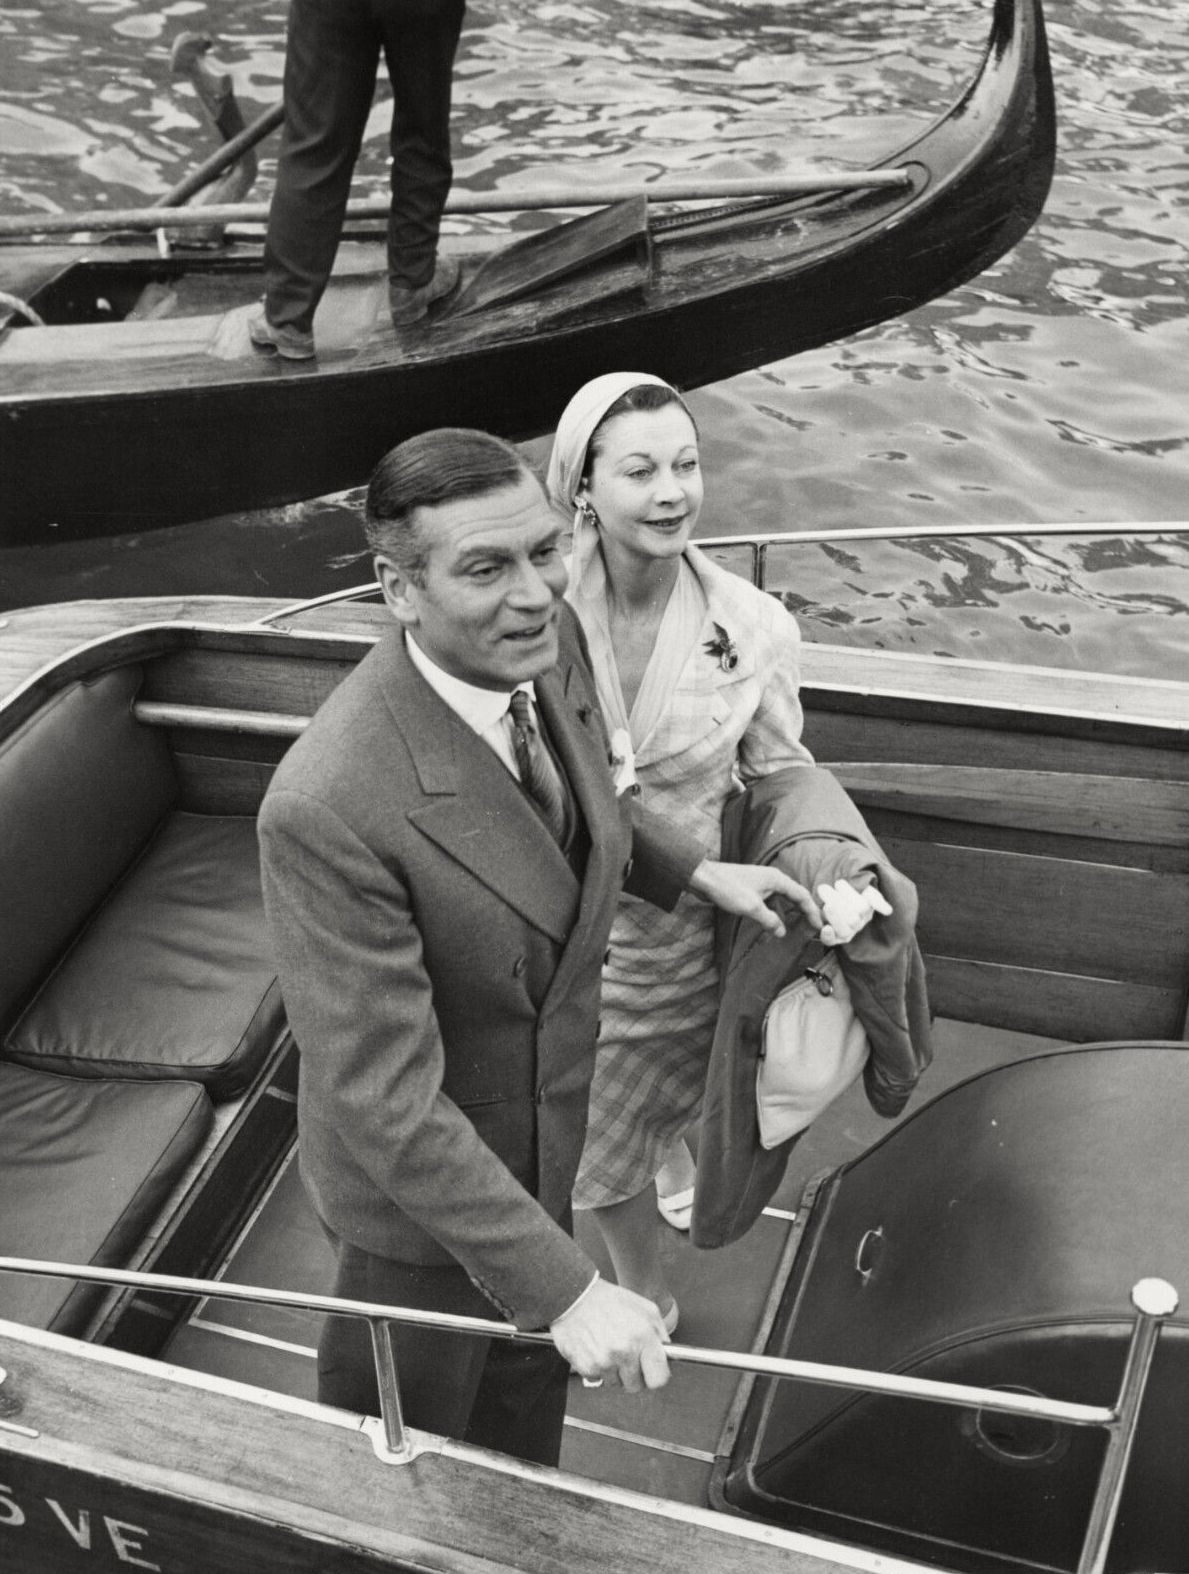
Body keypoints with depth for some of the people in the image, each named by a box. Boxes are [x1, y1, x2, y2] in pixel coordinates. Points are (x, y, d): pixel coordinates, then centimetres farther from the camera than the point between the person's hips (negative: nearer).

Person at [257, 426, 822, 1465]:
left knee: (527, 1380, 32)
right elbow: (385, 1103, -33)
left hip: (538, 1143, 7)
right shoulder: (330, 806, -39)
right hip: (417, 1174, -6)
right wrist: (566, 1287, -32)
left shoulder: (549, 639, -16)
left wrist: (693, 870, 6)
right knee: (405, 1428, 23)